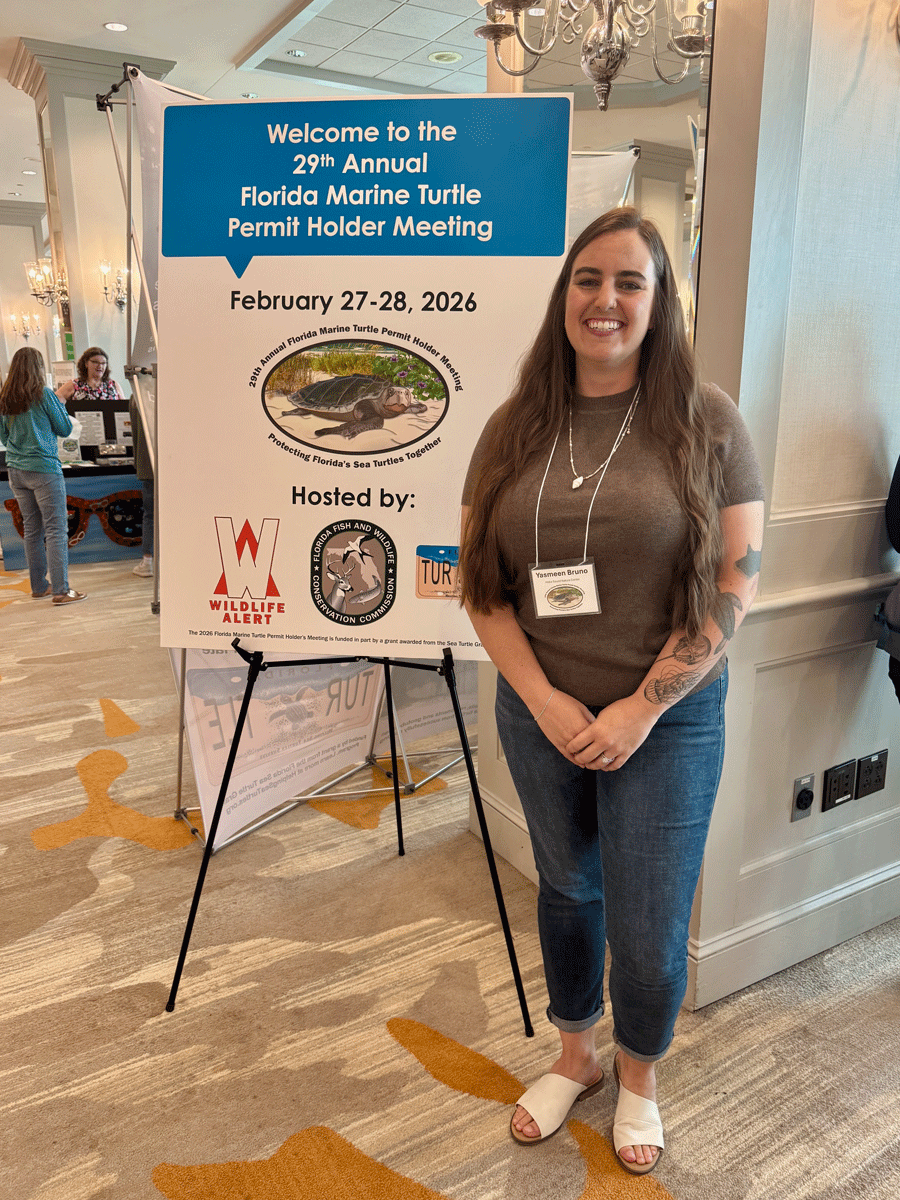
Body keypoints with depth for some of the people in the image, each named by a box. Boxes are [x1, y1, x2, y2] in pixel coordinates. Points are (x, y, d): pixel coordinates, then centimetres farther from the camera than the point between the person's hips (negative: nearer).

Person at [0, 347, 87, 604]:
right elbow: (65, 429, -1)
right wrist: (60, 403, 12)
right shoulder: (44, 394, -9)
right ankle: (61, 590, -7)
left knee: (32, 529, 14)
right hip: (43, 469, -6)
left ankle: (39, 586, 21)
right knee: (56, 529, -5)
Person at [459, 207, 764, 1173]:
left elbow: (735, 584, -9)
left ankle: (638, 1079, 42)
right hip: (541, 714, 3)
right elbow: (480, 579, 0)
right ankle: (574, 1056, 48)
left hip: (666, 722, -2)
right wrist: (543, 700, -10)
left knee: (649, 929, 9)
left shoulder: (706, 421, -7)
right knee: (567, 892, 21)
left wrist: (640, 709, -14)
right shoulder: (514, 429, 0)